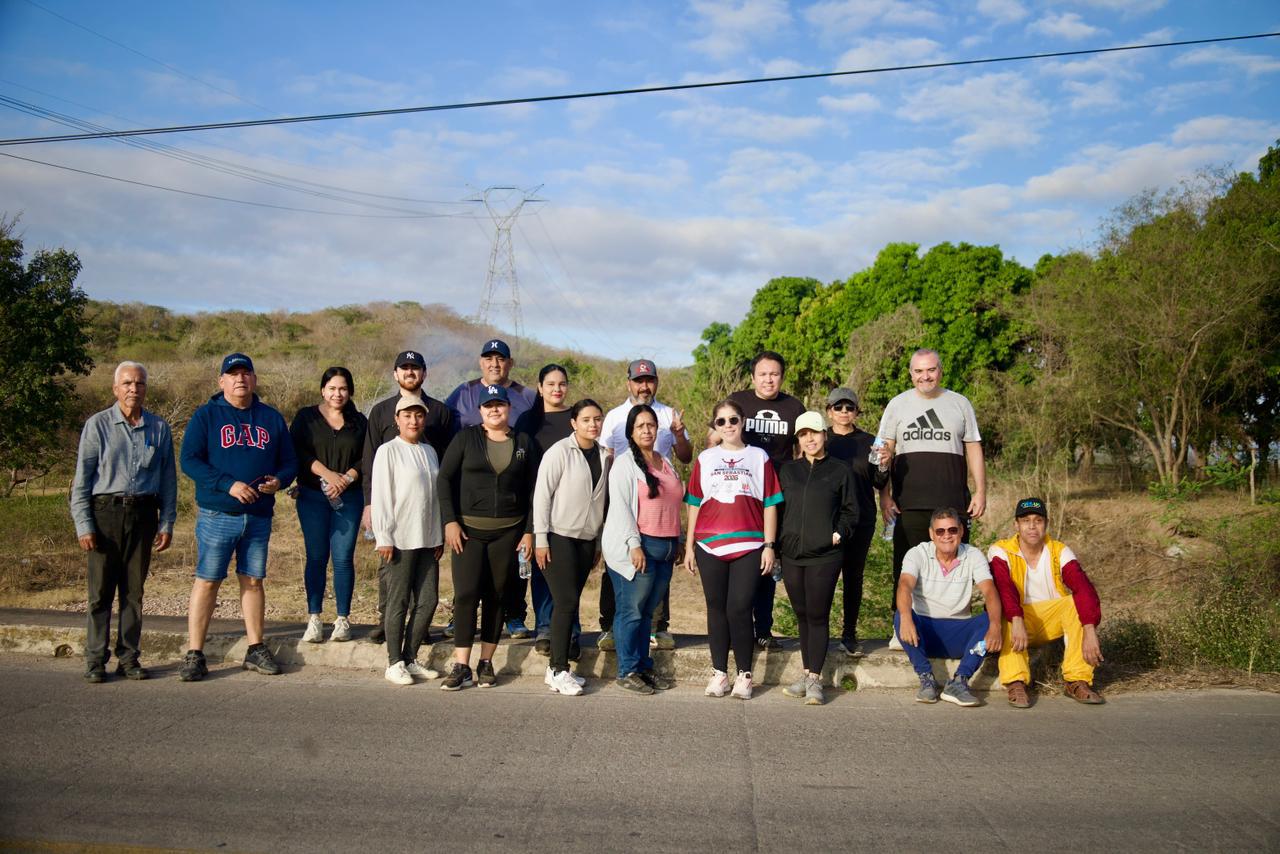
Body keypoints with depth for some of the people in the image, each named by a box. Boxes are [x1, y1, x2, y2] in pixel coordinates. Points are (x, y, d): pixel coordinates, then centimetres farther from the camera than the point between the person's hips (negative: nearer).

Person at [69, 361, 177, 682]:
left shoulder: (159, 427, 9)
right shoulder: (98, 424, 2)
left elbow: (168, 479, 11)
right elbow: (81, 479, 1)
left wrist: (167, 524, 6)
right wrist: (83, 525, -6)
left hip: (143, 514, 2)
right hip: (105, 512, -2)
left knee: (134, 591, 7)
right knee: (101, 591, 0)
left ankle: (129, 657, 15)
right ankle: (95, 659, 10)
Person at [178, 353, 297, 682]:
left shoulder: (272, 419, 12)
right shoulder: (206, 416, 2)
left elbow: (289, 462, 14)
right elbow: (189, 460, -7)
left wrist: (278, 480, -10)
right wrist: (228, 485, -18)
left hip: (259, 516, 3)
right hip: (217, 515, -3)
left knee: (253, 581, 10)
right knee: (207, 581, -2)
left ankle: (256, 649, 18)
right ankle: (194, 655, 4)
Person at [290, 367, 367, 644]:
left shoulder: (359, 422, 11)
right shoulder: (306, 417, 8)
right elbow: (297, 451, -4)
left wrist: (346, 479, -13)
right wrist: (327, 473, -14)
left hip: (348, 497, 0)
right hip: (312, 497, 0)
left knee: (343, 558, -2)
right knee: (316, 557, 0)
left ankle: (343, 620, 5)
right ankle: (314, 619, 6)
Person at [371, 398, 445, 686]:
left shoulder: (429, 451, 13)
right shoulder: (388, 451, -5)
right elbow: (380, 497, -8)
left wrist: (440, 536, 14)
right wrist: (384, 538, -12)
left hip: (427, 538, 6)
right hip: (400, 539, -6)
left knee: (428, 600, 6)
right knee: (399, 601, 0)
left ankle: (410, 659, 18)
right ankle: (394, 663, 10)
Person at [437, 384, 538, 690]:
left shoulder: (524, 443, 7)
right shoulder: (466, 438, 3)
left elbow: (532, 490, 7)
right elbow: (445, 478, 0)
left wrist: (529, 531, 2)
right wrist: (450, 521, -8)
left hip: (508, 531, 2)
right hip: (468, 528, -1)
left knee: (496, 596, 5)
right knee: (466, 594, -8)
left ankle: (486, 663, 15)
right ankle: (461, 667, -3)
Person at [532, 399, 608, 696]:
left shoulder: (604, 456, 9)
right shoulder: (560, 452, -8)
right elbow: (542, 495, -9)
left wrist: (599, 541, 13)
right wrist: (541, 539, -12)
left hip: (586, 539, 6)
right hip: (559, 537, -5)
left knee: (570, 603, 8)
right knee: (566, 602, -8)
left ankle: (557, 667, 16)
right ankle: (558, 670, 0)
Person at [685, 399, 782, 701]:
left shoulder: (759, 457, 7)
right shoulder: (705, 459, 11)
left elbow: (769, 504, 6)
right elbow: (694, 504, 12)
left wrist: (769, 546, 0)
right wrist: (689, 546, 8)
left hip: (748, 546, -2)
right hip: (710, 546, 2)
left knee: (740, 608, -5)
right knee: (717, 608, 7)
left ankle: (745, 674, 8)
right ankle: (719, 673, 16)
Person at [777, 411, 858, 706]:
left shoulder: (840, 470, 4)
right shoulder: (787, 470, 11)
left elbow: (850, 511, 7)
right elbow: (777, 507, 14)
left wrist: (839, 533, -7)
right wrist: (777, 542, 6)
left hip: (825, 555, -3)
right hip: (791, 554, 3)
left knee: (818, 616, -4)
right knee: (802, 616, 9)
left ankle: (815, 679, 1)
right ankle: (808, 674, 18)